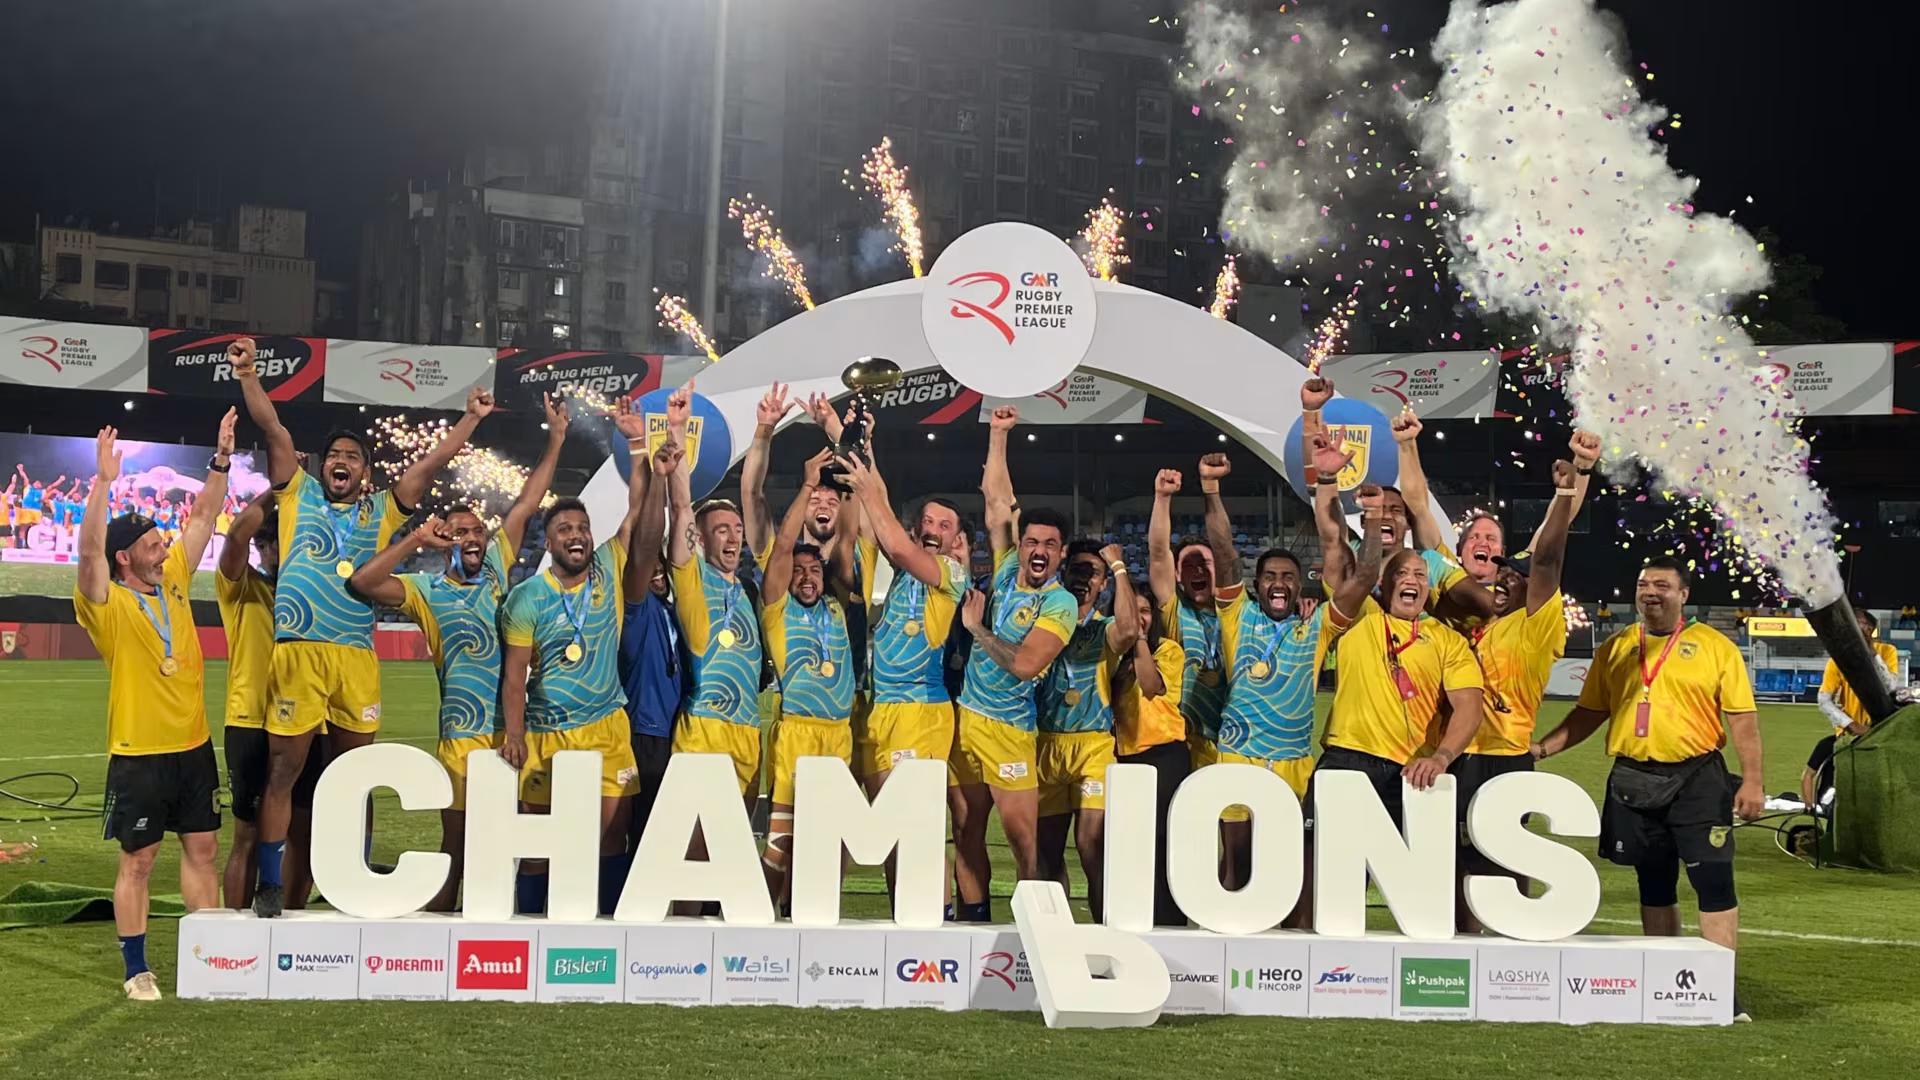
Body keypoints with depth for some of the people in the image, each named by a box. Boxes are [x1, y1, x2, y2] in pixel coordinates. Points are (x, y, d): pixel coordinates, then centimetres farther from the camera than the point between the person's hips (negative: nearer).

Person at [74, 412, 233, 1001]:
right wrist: (104, 481, -36)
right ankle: (136, 971, 12)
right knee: (138, 860, 3)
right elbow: (89, 550, -28)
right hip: (140, 753, -6)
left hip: (194, 745, 6)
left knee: (202, 849, 10)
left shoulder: (174, 581, 5)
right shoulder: (108, 605, -11)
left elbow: (204, 517, 8)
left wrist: (222, 458, 1)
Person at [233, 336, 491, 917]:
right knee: (282, 770, -1)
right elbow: (274, 430, 4)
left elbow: (432, 462, 17)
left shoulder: (381, 511, 18)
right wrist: (249, 377, -4)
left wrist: (471, 418, 14)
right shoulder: (298, 493, 13)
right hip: (298, 649, -2)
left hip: (357, 656, 2)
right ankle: (270, 888, 7)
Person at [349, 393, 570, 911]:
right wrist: (416, 539, -14)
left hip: (513, 731, 3)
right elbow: (361, 582, -13)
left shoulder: (497, 570, 9)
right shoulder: (428, 591, 1)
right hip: (463, 736, -3)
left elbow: (525, 505, 10)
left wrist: (556, 440, 8)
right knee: (457, 847, 4)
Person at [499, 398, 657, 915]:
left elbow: (637, 512, -6)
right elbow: (515, 675, -4)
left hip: (607, 727, 2)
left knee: (612, 835, 1)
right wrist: (513, 733, -14)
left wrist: (639, 448, -16)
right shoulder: (527, 597, -3)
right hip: (545, 732, -1)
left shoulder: (609, 569, 3)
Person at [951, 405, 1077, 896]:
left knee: (1023, 837, -8)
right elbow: (997, 501, 10)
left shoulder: (1060, 603, -10)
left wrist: (975, 628, -12)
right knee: (967, 830, 9)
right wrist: (998, 435, 8)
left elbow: (1025, 664, -21)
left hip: (1007, 726, -6)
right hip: (964, 715, 6)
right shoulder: (1007, 571, 6)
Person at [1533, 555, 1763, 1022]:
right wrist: (1543, 747, 2)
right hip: (1633, 781, 4)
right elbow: (1589, 713, 13)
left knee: (1714, 880, -9)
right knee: (1654, 883, 11)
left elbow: (1742, 718, -2)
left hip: (1697, 778, -3)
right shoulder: (1614, 649, 10)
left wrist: (1752, 781, -10)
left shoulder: (1715, 646, 0)